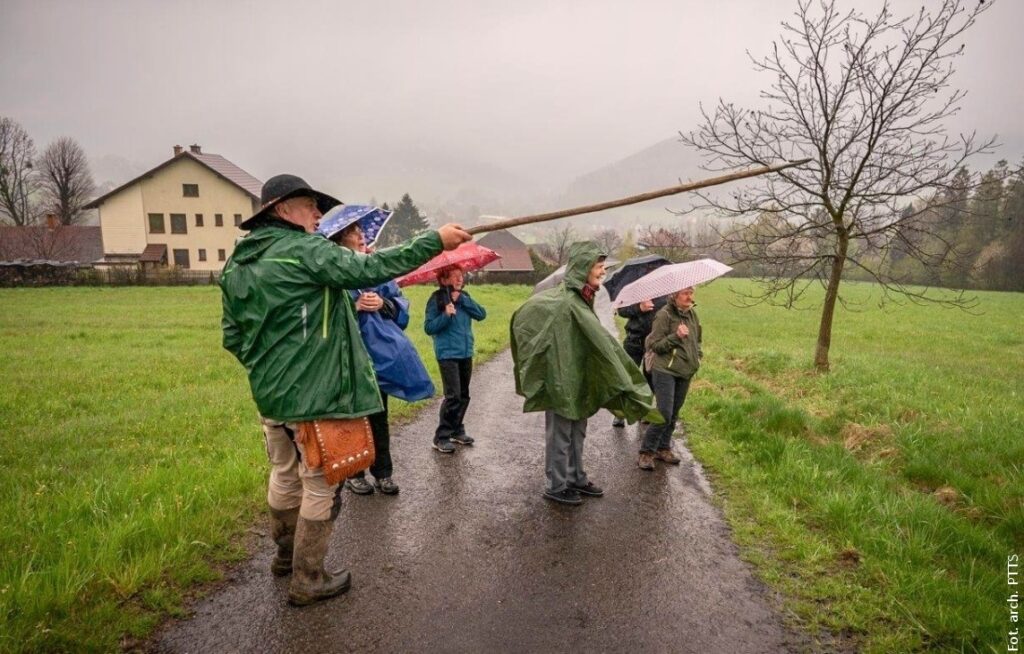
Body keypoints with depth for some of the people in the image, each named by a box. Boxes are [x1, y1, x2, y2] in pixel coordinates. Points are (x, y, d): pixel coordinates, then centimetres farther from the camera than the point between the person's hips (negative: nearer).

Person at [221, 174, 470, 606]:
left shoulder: (237, 264, 10)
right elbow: (369, 269, -24)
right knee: (321, 485, 5)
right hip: (312, 394, -8)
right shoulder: (304, 250, -14)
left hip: (269, 392, 9)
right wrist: (435, 241, -20)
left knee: (284, 474, 24)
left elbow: (232, 336, 13)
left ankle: (286, 555, 42)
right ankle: (308, 581, 18)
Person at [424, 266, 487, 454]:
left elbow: (482, 314, -3)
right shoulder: (437, 299, -7)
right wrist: (446, 315, -23)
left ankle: (457, 430, 27)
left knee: (464, 395, 12)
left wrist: (462, 299, -11)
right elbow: (428, 327, -9)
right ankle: (441, 437, -1)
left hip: (466, 353, 6)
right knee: (453, 396, -11)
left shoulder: (464, 297, 9)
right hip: (447, 354, -6)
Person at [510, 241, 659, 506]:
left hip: (579, 378, 9)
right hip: (562, 379, -9)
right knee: (560, 433, 5)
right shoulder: (565, 302, -22)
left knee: (577, 432, 19)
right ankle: (556, 486, 19)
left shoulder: (580, 298, 5)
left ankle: (576, 478, 34)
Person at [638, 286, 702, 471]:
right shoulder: (664, 315, -12)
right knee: (664, 414, -11)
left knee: (674, 414, 14)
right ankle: (646, 452, 1)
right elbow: (653, 344, -14)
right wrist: (676, 336, -23)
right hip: (665, 371, -7)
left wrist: (697, 356, 10)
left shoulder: (692, 313, 10)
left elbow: (697, 339, 25)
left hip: (686, 372, 7)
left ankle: (663, 448, 27)